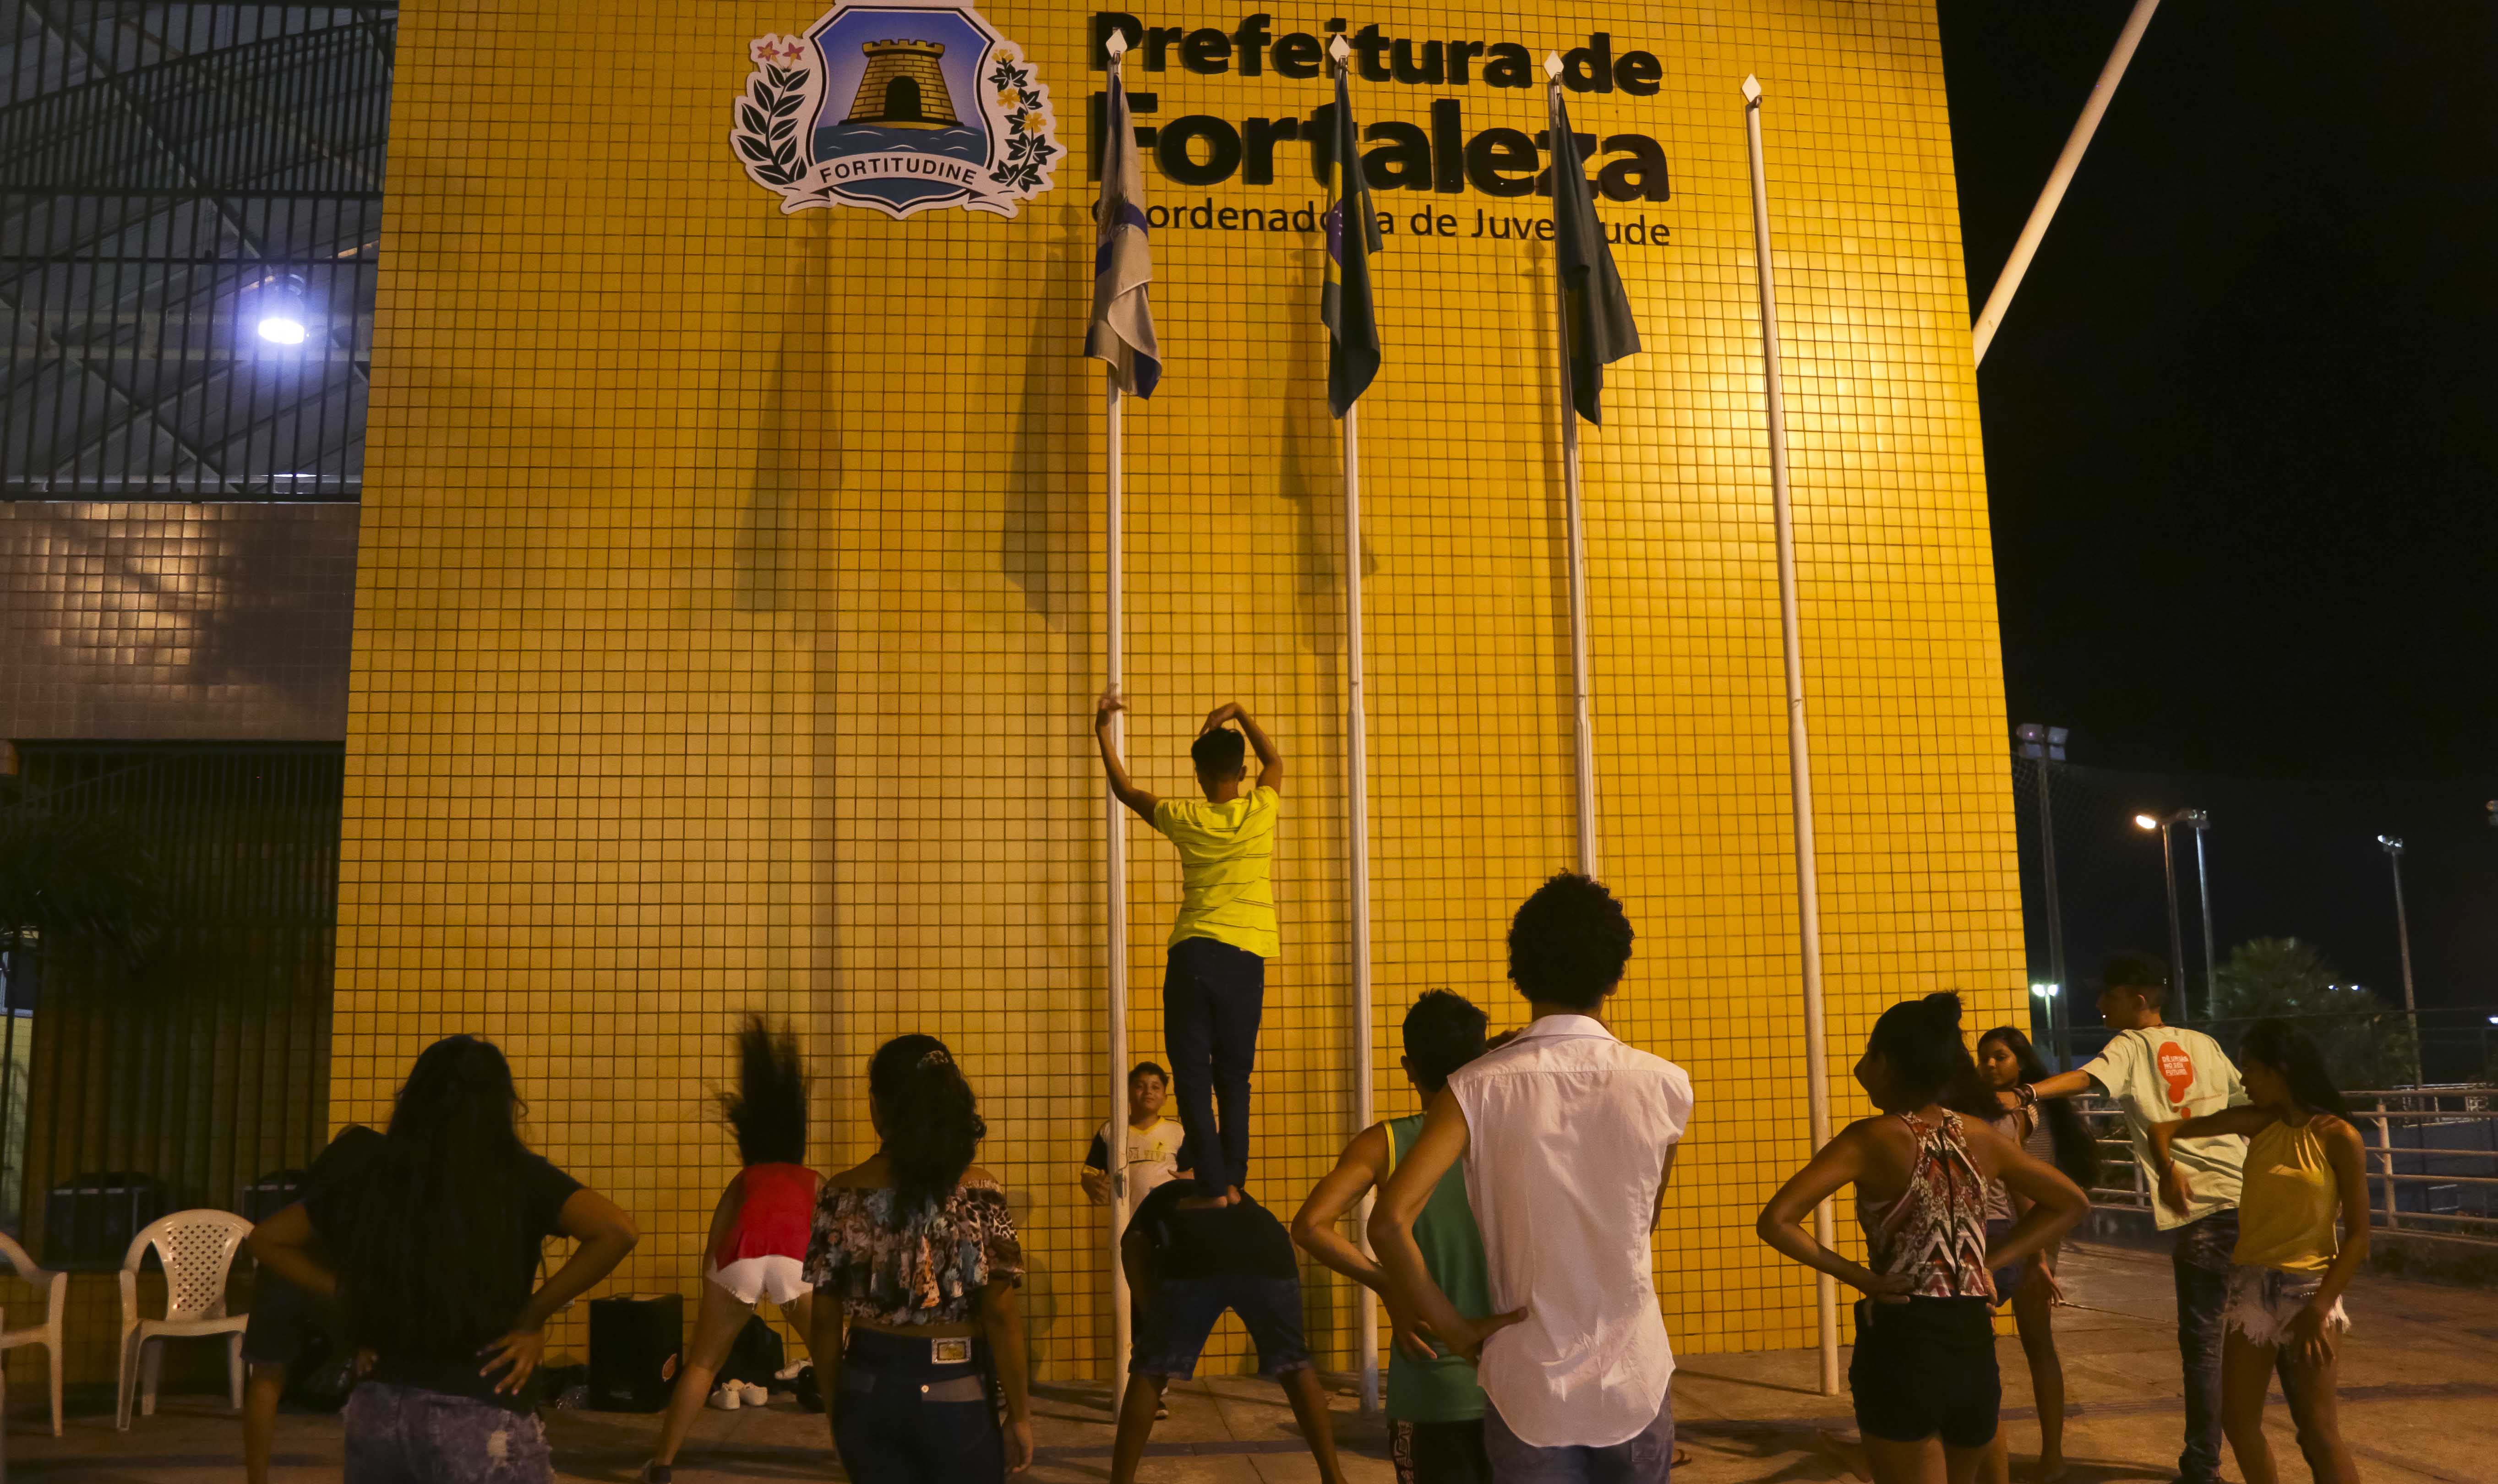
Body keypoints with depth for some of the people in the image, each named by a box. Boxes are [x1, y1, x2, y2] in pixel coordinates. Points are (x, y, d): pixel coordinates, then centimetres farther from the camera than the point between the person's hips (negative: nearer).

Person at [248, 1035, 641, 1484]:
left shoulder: (374, 1179, 3)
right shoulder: (518, 1177, -9)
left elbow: (268, 1239, 14)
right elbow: (617, 1231, -23)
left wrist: (349, 1294, 9)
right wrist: (533, 1316, -12)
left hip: (379, 1409, 4)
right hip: (482, 1419, -4)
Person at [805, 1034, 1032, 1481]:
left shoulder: (843, 1194, -5)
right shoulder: (979, 1192, -12)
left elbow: (826, 1318, 0)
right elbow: (1001, 1315, -12)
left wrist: (834, 1403, 14)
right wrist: (1020, 1415, -3)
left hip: (868, 1389, 2)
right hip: (955, 1394, -2)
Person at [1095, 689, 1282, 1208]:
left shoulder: (1185, 819, 0)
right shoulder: (1261, 810, 1)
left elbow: (1125, 790, 15)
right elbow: (1275, 761, 23)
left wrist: (1103, 731, 22)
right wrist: (1239, 712, 25)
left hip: (1192, 954, -1)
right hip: (1246, 957, 1)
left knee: (1193, 1075, -1)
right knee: (1234, 1077, 11)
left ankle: (1213, 1188, -8)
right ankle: (1233, 1181, 8)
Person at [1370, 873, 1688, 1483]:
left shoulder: (1479, 1089, -11)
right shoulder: (1664, 1085, -7)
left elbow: (1389, 1221, -21)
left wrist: (1452, 1327, -8)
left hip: (1527, 1389, -1)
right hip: (1636, 1385, 1)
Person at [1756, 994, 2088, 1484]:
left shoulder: (1871, 1139, -10)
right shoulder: (1980, 1136, 3)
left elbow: (1775, 1222, -20)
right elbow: (2072, 1203, 17)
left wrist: (1853, 1274, -9)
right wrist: (1990, 1262, 10)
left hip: (1902, 1347, -5)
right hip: (1974, 1351, 5)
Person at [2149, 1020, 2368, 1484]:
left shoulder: (2338, 1137, -10)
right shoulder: (2257, 1122, 3)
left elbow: (2357, 1236, -11)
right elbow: (2164, 1129, 4)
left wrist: (2320, 1309, -19)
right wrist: (2169, 1170, -18)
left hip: (2307, 1287, -5)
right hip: (2250, 1284, 5)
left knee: (2318, 1430, -5)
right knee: (2237, 1418, 8)